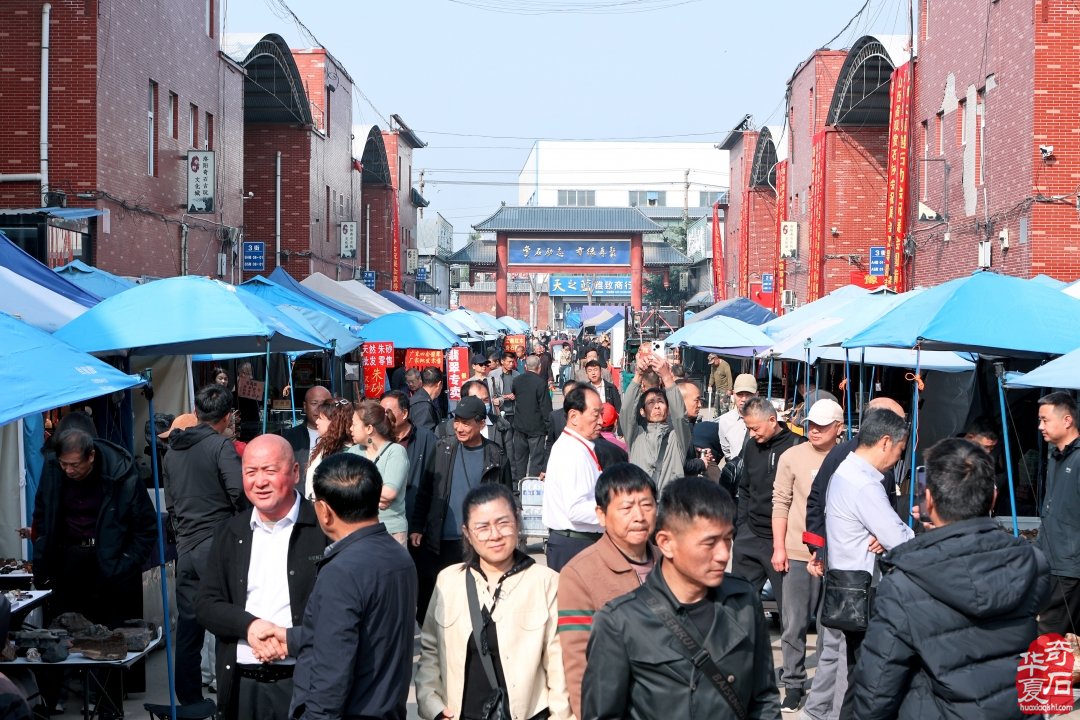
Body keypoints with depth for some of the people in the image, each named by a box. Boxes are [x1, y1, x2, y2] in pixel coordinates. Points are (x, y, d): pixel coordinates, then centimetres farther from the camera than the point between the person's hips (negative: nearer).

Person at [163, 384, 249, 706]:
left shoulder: (173, 450, 13)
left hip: (185, 547, 6)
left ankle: (189, 700, 16)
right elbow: (241, 492, -18)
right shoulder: (221, 446, -9)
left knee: (188, 628, 10)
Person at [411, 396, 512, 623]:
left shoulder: (496, 457, -2)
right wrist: (416, 528, 4)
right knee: (427, 600, 8)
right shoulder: (443, 449, 3)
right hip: (438, 543, 2)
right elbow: (425, 492, 8)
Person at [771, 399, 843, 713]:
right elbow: (781, 504, 1)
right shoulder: (792, 457, 1)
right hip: (799, 553, -1)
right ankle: (793, 684, 12)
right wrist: (779, 547, -3)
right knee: (794, 624, 3)